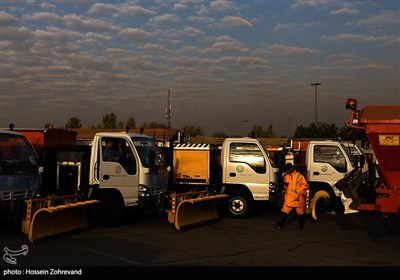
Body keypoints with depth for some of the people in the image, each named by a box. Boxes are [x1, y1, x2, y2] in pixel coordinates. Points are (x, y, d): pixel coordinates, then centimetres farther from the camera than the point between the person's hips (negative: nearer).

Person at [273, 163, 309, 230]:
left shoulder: (299, 176, -11)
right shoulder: (287, 176, 10)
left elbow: (305, 186, -13)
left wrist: (298, 191, -17)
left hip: (298, 198, -5)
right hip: (289, 197, 5)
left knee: (300, 212, 10)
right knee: (285, 211, -3)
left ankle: (301, 225, 26)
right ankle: (280, 224, -6)